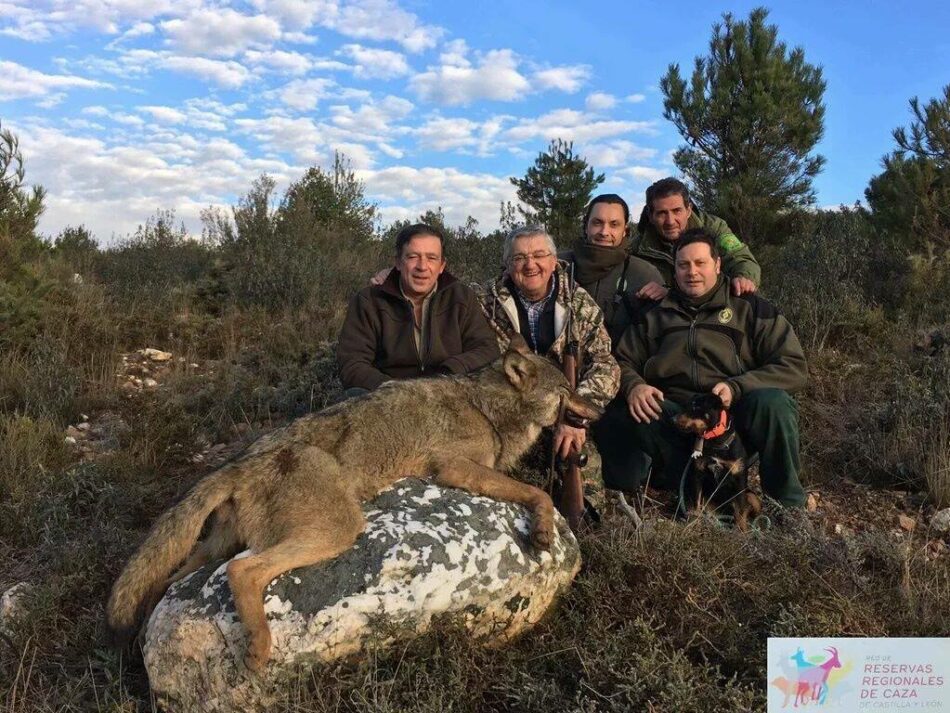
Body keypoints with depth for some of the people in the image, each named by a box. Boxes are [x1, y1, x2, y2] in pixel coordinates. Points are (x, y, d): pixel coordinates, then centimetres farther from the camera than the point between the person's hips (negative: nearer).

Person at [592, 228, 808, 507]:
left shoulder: (750, 308, 9)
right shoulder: (654, 313, 17)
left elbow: (794, 366, 1)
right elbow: (623, 362, 18)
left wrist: (736, 388, -14)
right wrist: (633, 385, -7)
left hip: (733, 414, 0)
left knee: (772, 401, -34)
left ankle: (788, 503, -11)